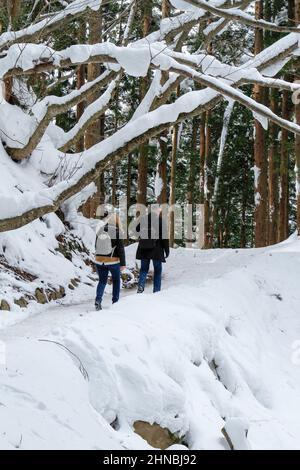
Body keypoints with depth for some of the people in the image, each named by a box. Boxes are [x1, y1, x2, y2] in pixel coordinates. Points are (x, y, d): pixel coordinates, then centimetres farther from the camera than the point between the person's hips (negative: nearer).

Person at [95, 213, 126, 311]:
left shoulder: (100, 231, -1)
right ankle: (115, 301, 21)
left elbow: (96, 247, 9)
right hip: (113, 261, -3)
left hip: (99, 260, 3)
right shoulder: (117, 232, -14)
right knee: (116, 280, 18)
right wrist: (123, 263, -6)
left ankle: (98, 300, -6)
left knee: (102, 281, 13)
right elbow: (121, 249, -12)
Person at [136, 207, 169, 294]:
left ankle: (141, 285, -10)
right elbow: (164, 238, -9)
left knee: (144, 268, 13)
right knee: (157, 270, 10)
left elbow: (137, 230, 19)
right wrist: (167, 250, -2)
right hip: (156, 250, -3)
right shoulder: (160, 222, -10)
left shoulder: (143, 220, 1)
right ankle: (156, 290, 8)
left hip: (143, 250, 3)